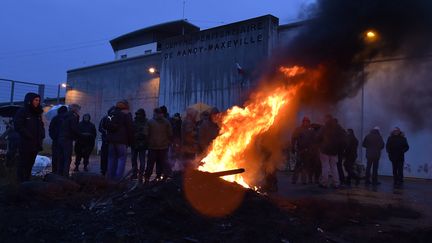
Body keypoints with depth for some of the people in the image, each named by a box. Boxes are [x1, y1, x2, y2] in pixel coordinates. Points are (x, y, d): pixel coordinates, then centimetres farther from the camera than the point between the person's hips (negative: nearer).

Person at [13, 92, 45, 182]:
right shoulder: (22, 112, -4)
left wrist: (41, 136, 4)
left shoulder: (37, 113, 17)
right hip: (26, 143, -6)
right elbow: (18, 126, -12)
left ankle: (27, 181, 15)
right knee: (23, 164, -2)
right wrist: (29, 136, -15)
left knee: (30, 164, 9)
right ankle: (21, 182, 3)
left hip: (36, 143, 6)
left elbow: (41, 126, 22)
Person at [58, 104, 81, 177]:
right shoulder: (73, 117, -10)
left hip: (61, 138, 9)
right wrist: (78, 135, -1)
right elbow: (75, 128, -17)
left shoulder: (66, 117, 17)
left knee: (62, 158, 14)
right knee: (67, 159, -6)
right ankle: (65, 175, -8)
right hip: (67, 140, -9)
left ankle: (59, 174, 18)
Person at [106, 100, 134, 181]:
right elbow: (130, 129, -8)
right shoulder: (126, 114, -6)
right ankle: (118, 177, -10)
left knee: (111, 158, 12)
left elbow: (107, 127, 20)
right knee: (122, 158, -2)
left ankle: (110, 177, 15)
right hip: (122, 141, -6)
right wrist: (130, 141, -1)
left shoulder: (111, 114, 14)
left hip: (111, 140, 6)